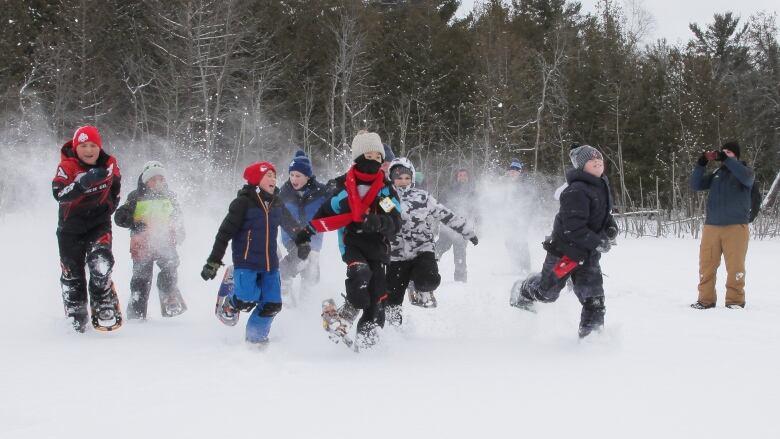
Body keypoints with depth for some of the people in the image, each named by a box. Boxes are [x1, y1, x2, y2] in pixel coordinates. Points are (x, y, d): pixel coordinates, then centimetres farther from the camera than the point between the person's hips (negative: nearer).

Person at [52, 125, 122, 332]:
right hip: (71, 228, 0)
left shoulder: (109, 164, -4)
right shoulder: (67, 166, -15)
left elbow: (115, 186, 20)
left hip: (99, 224, 0)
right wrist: (83, 182, -45)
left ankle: (107, 314, -13)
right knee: (72, 274, 11)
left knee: (100, 265, -24)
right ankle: (77, 319, 31)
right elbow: (58, 193, -32)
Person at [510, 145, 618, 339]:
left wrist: (611, 228, 1)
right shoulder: (576, 191, -25)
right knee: (547, 291, 11)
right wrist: (597, 243, -28)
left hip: (588, 253, 8)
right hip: (565, 250, -8)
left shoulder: (602, 186, 5)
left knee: (594, 297, 2)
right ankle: (522, 292, 40)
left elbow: (603, 213, 21)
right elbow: (573, 227, -29)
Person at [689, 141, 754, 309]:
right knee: (706, 264, 2)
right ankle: (706, 299, 9)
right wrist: (701, 164, -8)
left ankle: (735, 300, 6)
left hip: (736, 227, -3)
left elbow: (746, 177, -19)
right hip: (711, 226, 3)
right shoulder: (716, 173, 15)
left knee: (735, 266, -2)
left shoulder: (745, 171, 5)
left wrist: (726, 159, -24)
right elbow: (696, 185, 6)